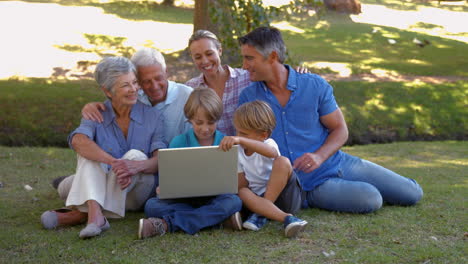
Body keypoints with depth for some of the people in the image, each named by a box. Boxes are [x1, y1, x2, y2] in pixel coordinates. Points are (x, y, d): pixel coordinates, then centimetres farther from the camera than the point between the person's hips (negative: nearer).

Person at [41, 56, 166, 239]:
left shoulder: (152, 116, -4)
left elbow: (162, 160, -15)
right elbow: (78, 141, -26)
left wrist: (137, 165, -39)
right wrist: (114, 162, -43)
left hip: (136, 194, 0)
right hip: (99, 189, 1)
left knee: (135, 155, -29)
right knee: (88, 151, -23)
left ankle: (81, 214, -35)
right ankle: (94, 212, -48)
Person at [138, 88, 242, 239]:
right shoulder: (178, 143, 3)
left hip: (214, 199, 0)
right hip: (183, 200, 0)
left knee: (234, 202, -33)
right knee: (152, 205, -24)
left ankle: (167, 224, -31)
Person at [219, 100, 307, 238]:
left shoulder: (268, 143, -11)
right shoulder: (238, 151, 7)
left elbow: (271, 152, -40)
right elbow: (242, 184, 9)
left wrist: (239, 140, -54)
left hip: (283, 195, -4)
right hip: (258, 198, 4)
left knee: (283, 162, -28)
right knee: (242, 193, -29)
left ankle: (260, 214, -26)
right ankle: (287, 218, -42)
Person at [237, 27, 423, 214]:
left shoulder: (315, 85, -4)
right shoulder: (248, 97, -3)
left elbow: (340, 130, 1)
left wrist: (319, 156, -19)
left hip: (337, 163, 2)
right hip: (310, 185, -2)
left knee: (412, 193, 1)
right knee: (370, 199, -27)